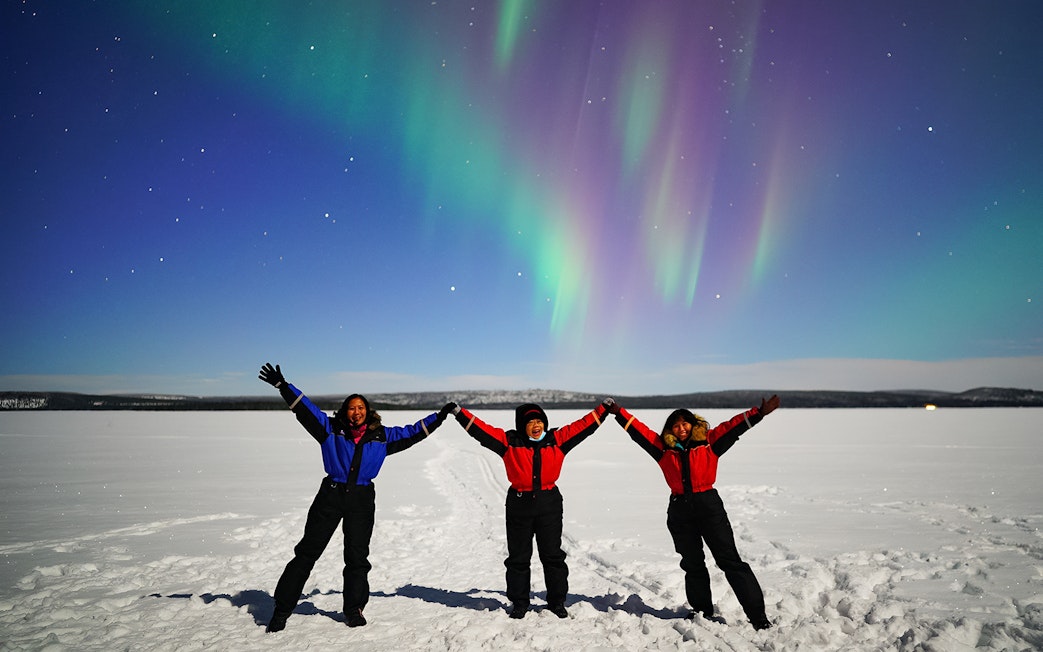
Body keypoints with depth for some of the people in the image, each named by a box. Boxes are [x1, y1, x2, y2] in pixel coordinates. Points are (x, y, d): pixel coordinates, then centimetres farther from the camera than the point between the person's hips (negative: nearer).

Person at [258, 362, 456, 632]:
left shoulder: (381, 436, 5)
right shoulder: (331, 429, 1)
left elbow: (411, 433, 11)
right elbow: (305, 408, -2)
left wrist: (439, 417, 8)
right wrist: (282, 385, -10)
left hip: (362, 499, 1)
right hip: (331, 495, -1)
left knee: (357, 556, 7)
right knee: (307, 552, 4)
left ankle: (354, 610, 25)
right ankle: (282, 610, 17)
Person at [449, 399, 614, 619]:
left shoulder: (557, 439, 1)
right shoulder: (510, 442, -5)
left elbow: (582, 426, 2)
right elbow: (482, 429, -9)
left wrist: (603, 409, -1)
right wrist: (460, 413, -15)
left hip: (549, 503, 1)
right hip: (519, 504, -1)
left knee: (553, 555, 10)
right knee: (518, 557, 10)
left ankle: (557, 601, 26)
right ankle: (519, 602, 27)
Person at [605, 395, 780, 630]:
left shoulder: (708, 443, -1)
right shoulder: (664, 448, 4)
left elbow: (732, 426, -7)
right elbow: (639, 430, 6)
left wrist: (758, 413, -16)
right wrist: (619, 413, 2)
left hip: (709, 506, -3)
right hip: (679, 511, 3)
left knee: (730, 560, 0)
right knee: (692, 564, 14)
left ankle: (757, 615, 5)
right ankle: (703, 611, 28)